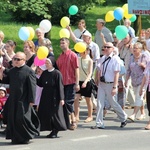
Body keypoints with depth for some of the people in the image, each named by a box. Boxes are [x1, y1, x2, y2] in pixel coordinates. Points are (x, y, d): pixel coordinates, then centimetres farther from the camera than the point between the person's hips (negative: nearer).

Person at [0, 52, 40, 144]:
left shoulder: (29, 71, -11)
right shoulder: (12, 71, 11)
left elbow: (32, 87, -13)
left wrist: (31, 100, -16)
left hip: (24, 101, -7)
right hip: (13, 100, 7)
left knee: (22, 119, -6)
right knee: (12, 119, 8)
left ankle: (25, 138, 10)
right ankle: (16, 138, 19)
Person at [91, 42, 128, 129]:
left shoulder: (115, 59, -12)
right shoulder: (103, 59, 6)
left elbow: (116, 74, -15)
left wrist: (114, 87, -19)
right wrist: (98, 82, 5)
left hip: (110, 84, -6)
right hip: (102, 84, 6)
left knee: (113, 104, 5)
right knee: (100, 104, 1)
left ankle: (124, 118, 28)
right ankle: (99, 124, 6)